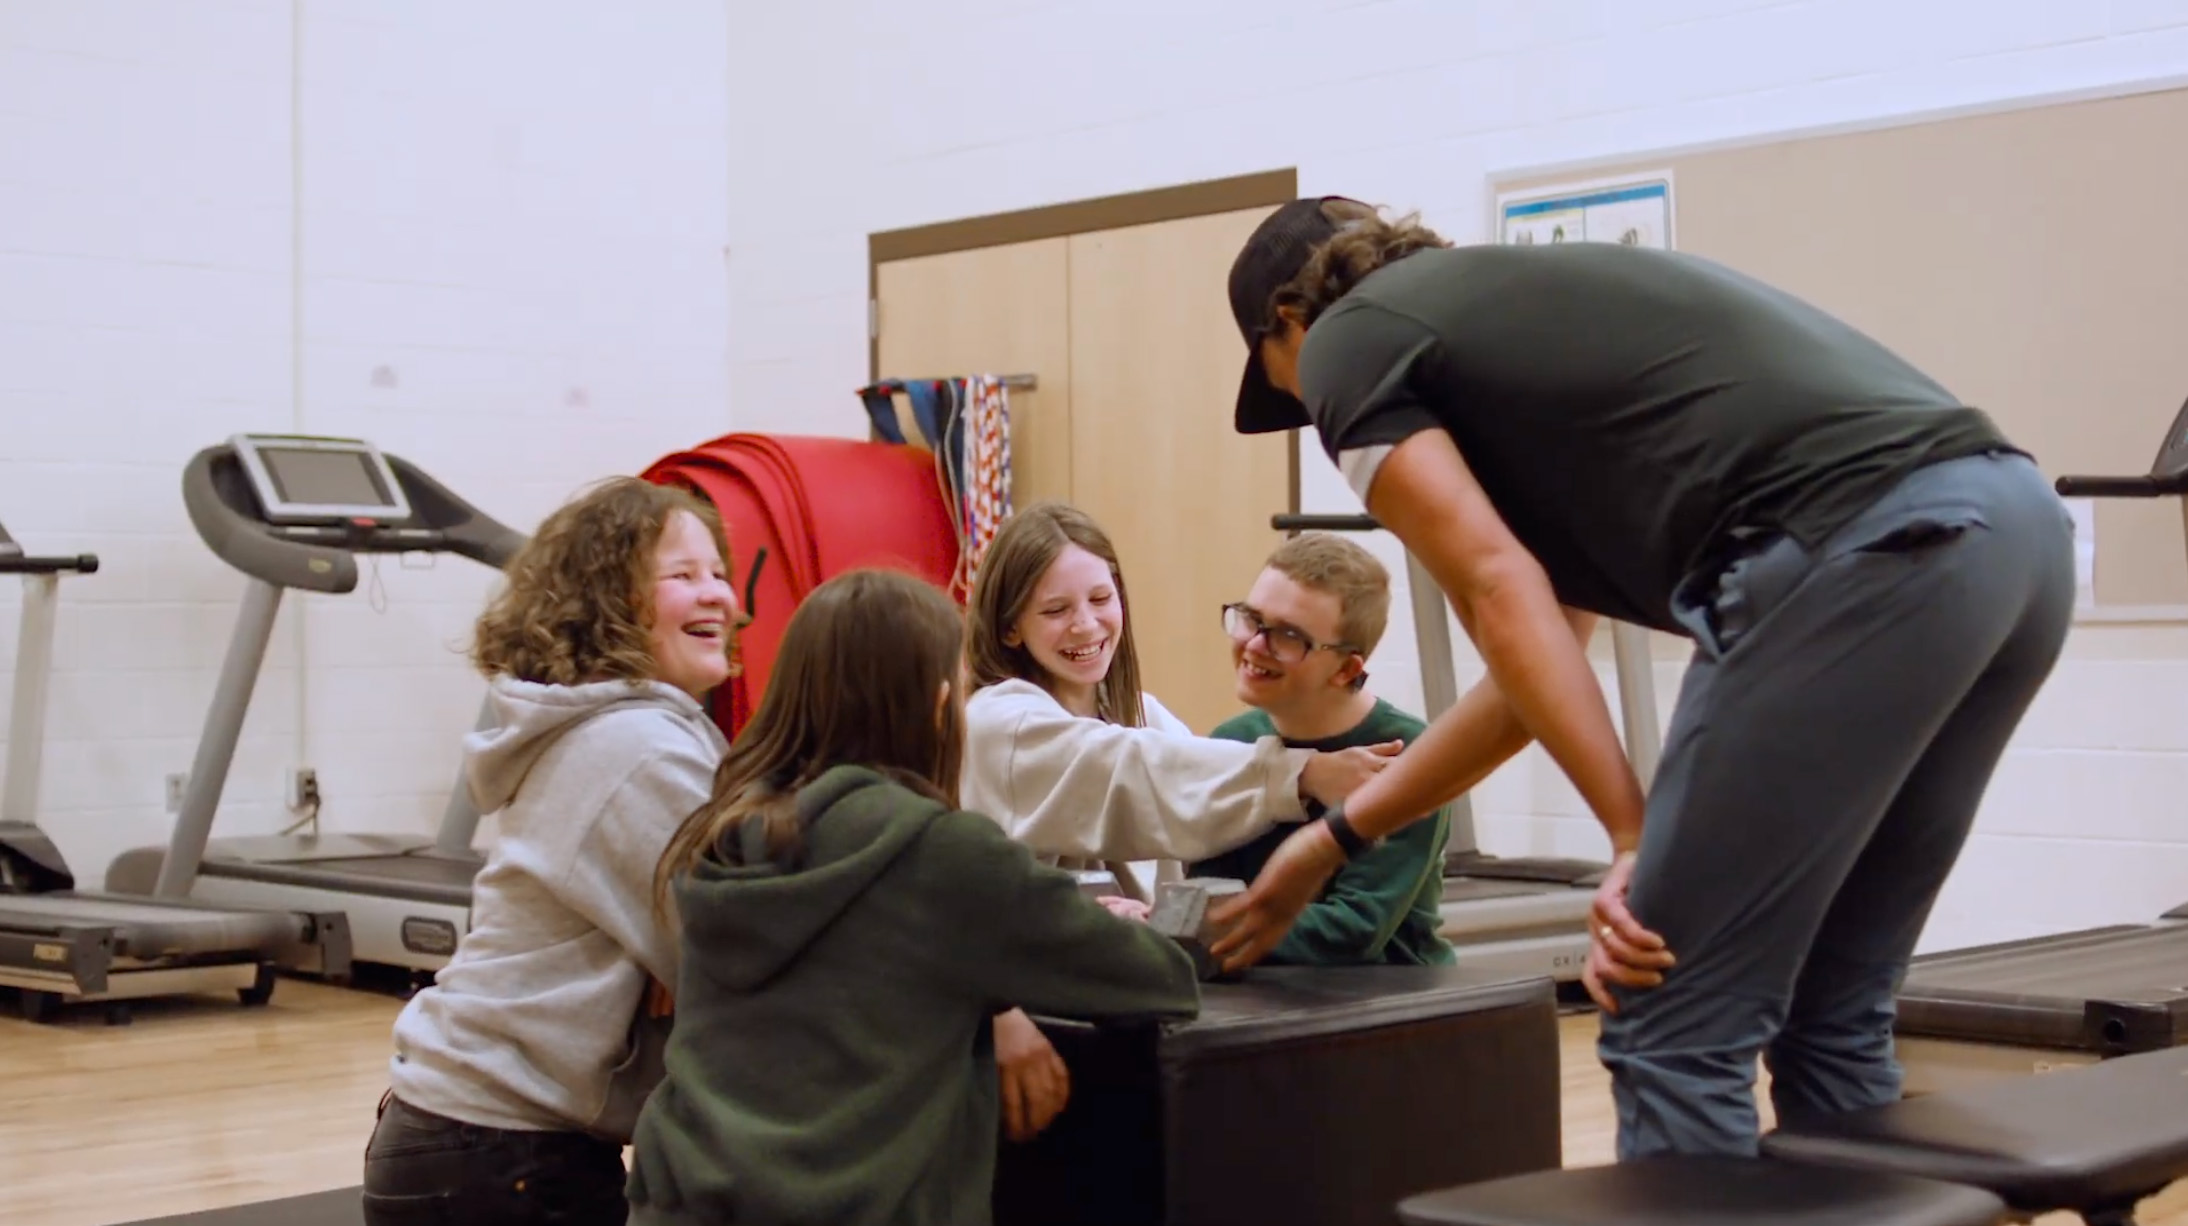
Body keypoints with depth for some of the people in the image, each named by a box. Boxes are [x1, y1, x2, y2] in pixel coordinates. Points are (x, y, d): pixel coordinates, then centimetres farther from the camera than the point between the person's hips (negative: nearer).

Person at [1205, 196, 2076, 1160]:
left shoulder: (1349, 341, 13)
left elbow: (1502, 598, -3)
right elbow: (1541, 652, 37)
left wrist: (1634, 841, -2)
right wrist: (1333, 839, 44)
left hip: (1859, 553, -9)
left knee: (1676, 1033, 3)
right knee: (1832, 1019, 20)